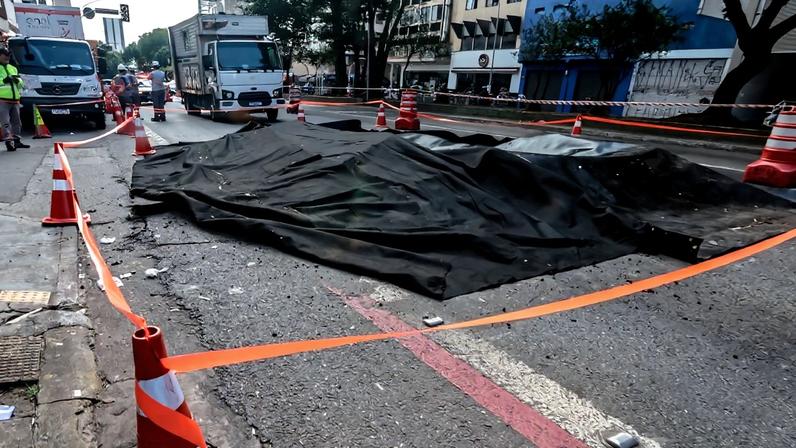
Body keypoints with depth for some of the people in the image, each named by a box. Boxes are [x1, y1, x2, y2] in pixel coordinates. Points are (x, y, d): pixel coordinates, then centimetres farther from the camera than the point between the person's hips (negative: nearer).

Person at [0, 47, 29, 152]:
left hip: (14, 100, 6)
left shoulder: (13, 68, 22)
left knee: (16, 121, 11)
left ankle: (16, 141, 19)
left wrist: (17, 80, 1)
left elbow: (21, 83, 22)